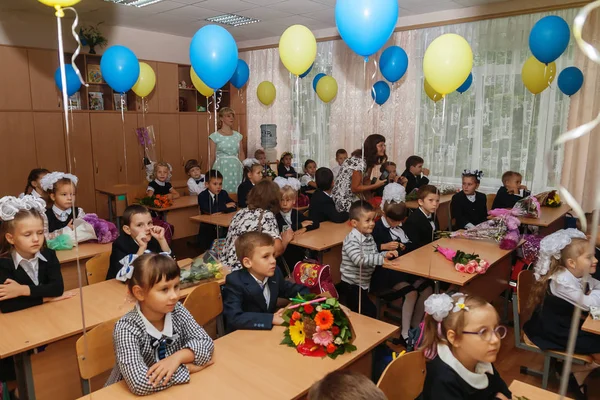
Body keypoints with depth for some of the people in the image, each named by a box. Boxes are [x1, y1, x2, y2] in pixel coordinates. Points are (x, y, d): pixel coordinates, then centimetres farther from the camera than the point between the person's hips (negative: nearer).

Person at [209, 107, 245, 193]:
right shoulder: (215, 136, -1)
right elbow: (211, 157, 0)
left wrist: (245, 168, 8)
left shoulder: (238, 135, 10)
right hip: (222, 168, -3)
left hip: (236, 168, 3)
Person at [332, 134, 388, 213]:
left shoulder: (369, 160, 3)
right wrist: (375, 185, -20)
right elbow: (355, 188, -21)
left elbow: (366, 181, 3)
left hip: (352, 196, 9)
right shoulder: (360, 162, -24)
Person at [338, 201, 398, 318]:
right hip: (351, 286, -9)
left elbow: (374, 255, 9)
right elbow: (359, 259, -35)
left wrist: (385, 254, -11)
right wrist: (381, 259, -35)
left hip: (363, 284, 9)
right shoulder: (352, 240, -23)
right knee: (370, 311, -10)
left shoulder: (369, 237, 4)